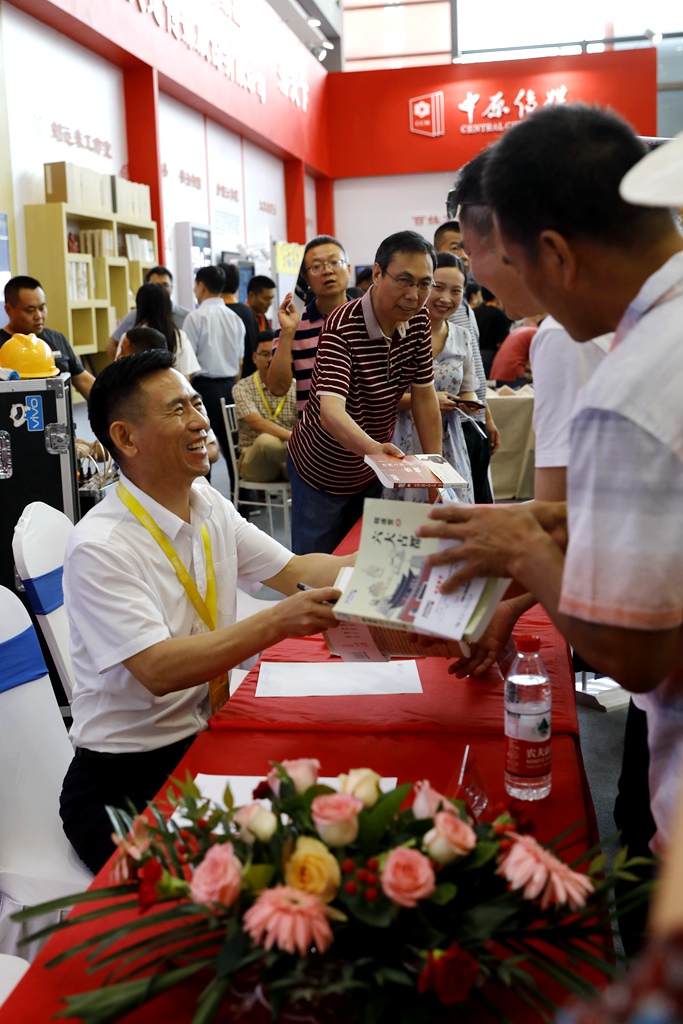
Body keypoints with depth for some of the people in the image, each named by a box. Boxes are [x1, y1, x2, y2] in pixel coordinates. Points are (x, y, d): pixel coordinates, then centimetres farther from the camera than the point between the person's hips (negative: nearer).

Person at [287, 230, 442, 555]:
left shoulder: (418, 323, -6)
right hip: (323, 472, -6)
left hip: (372, 472, 6)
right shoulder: (342, 327, -27)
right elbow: (331, 413, -40)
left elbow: (424, 397, -1)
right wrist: (374, 448, -59)